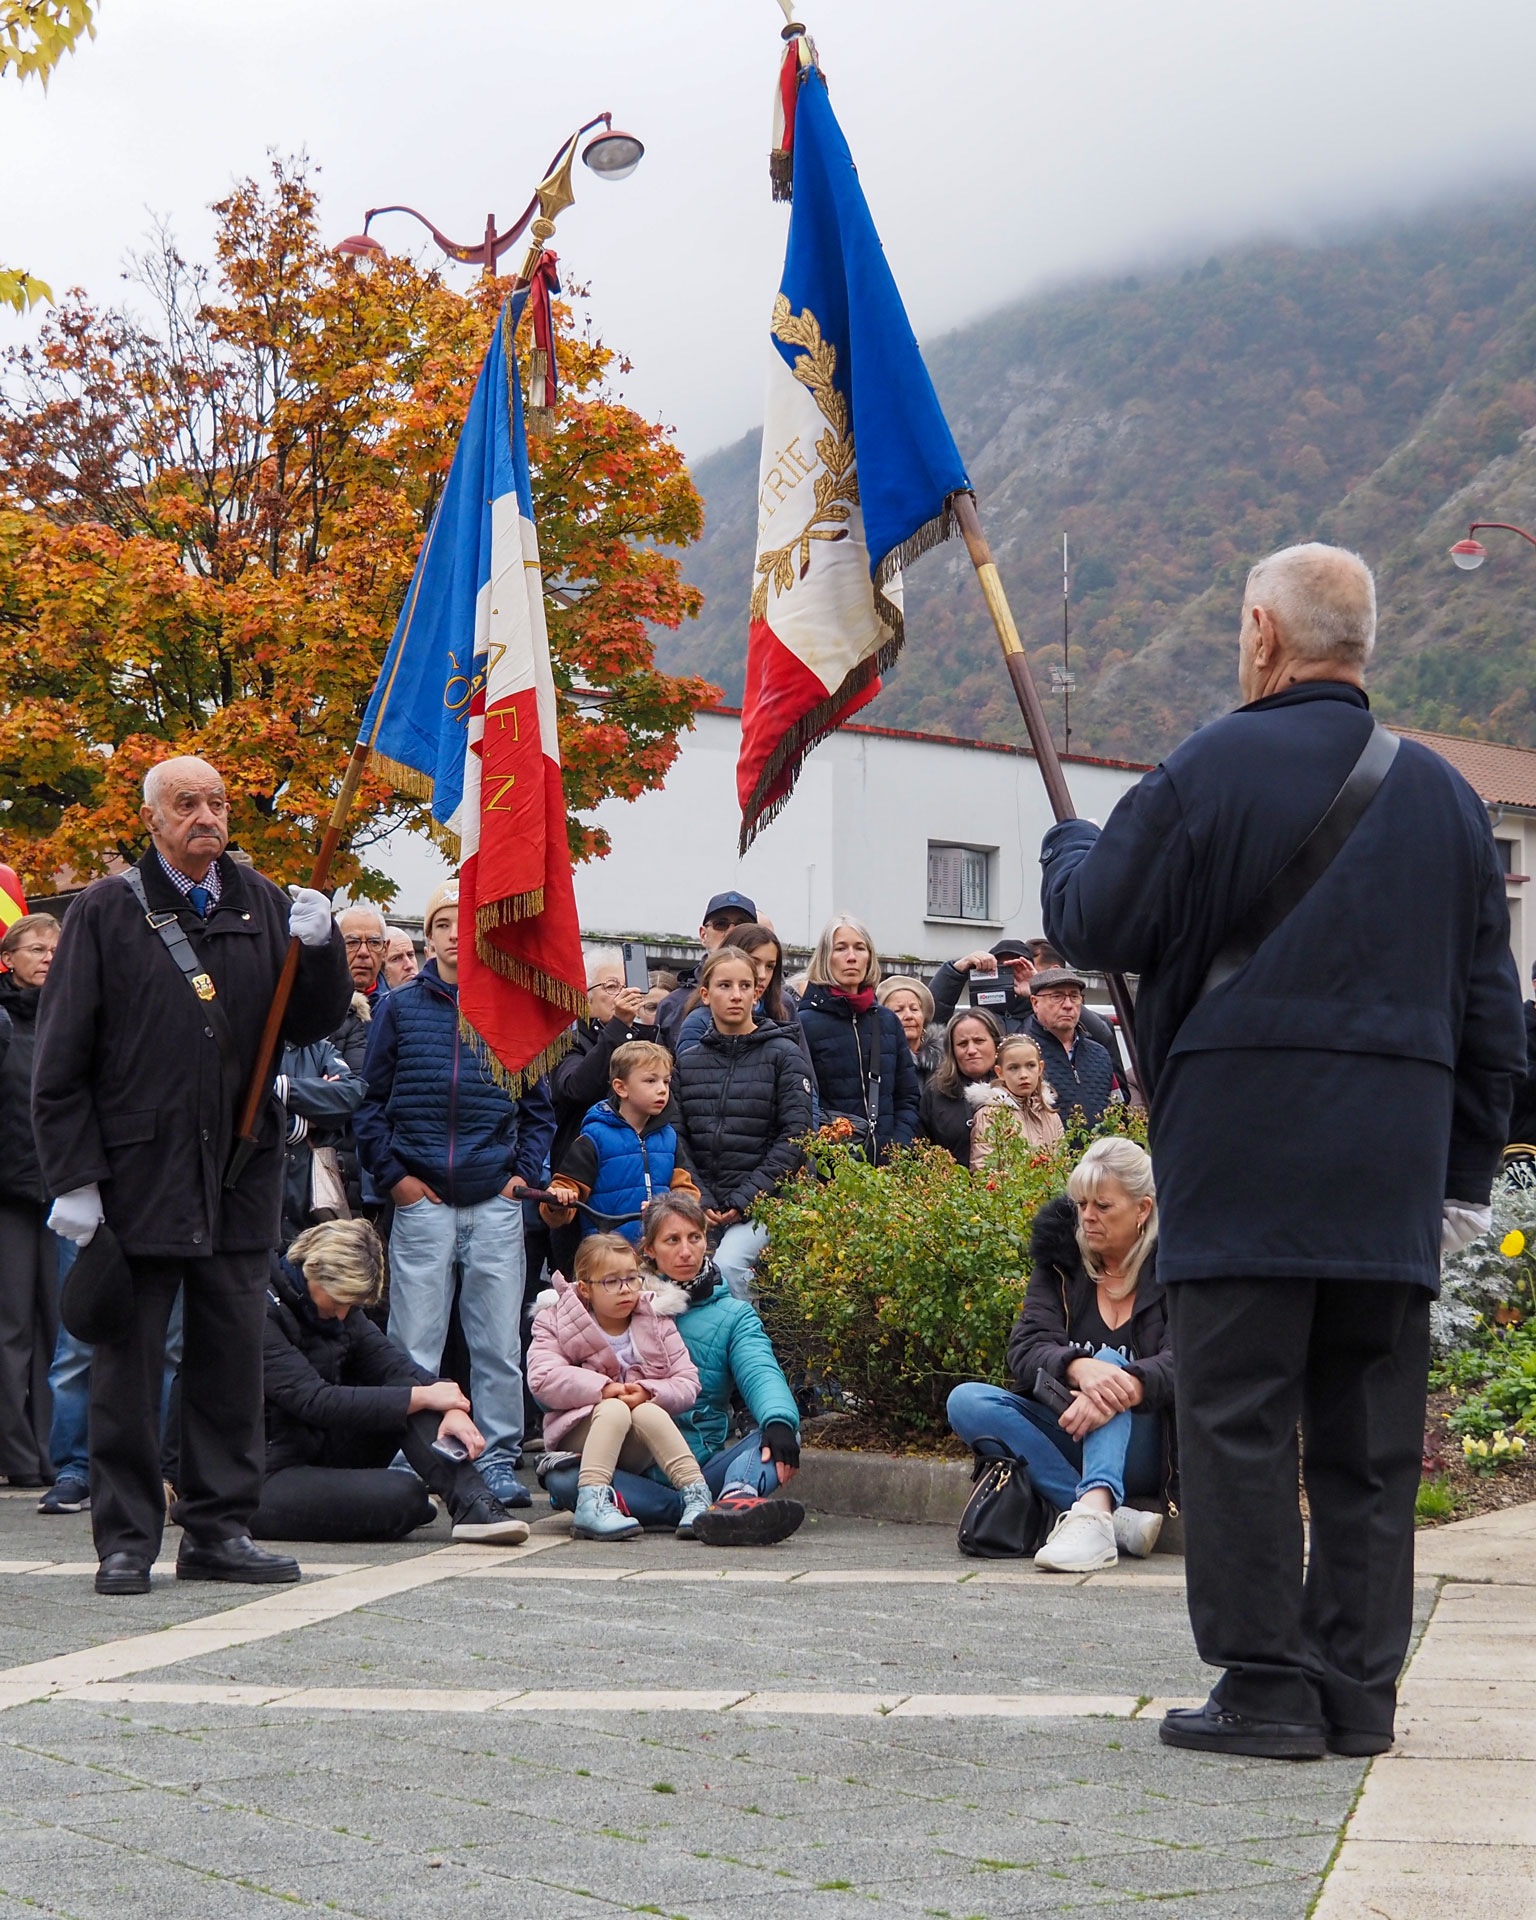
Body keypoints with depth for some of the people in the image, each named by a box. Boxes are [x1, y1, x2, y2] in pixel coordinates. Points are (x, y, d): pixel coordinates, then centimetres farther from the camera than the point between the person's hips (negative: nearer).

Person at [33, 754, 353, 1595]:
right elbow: (60, 1061, -1)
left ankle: (219, 1528, 16)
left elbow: (309, 1026, 10)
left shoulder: (262, 904, 10)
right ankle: (126, 1539, 10)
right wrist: (72, 1178, -7)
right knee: (129, 1360, 1)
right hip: (136, 1172, -3)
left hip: (239, 1176, 3)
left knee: (232, 1357, 7)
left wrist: (318, 948, -9)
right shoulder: (108, 911, 0)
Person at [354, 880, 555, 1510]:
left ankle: (499, 1461, 11)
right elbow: (370, 1101, 8)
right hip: (421, 1200, -1)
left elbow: (539, 1107, 16)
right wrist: (392, 1175, -2)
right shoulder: (400, 1008, 7)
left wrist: (525, 1174, 3)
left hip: (496, 1202, 1)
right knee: (413, 1344, 0)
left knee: (498, 1342, 3)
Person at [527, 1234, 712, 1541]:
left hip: (637, 1448, 2)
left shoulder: (656, 1323, 8)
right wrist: (601, 1388, -23)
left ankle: (698, 1495, -39)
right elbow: (542, 1379, -13)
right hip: (580, 1431, -2)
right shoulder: (557, 1321, 4)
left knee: (648, 1413, -31)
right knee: (615, 1410, -33)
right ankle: (590, 1504, -49)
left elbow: (688, 1384, -1)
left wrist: (648, 1393, -21)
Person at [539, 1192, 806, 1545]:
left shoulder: (733, 1315, 15)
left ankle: (737, 1498, -56)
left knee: (781, 1435, -24)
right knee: (560, 1477, -30)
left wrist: (779, 1421, -30)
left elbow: (760, 1373, -6)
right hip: (629, 1467, -1)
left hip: (701, 1468, 1)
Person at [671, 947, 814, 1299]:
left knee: (728, 1265, -28)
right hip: (701, 1202, 3)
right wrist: (700, 1200, -8)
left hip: (762, 1203, -3)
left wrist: (745, 1198, -10)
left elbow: (794, 1137, -4)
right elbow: (677, 1138, 6)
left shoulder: (783, 1055, 3)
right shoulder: (687, 1060, 12)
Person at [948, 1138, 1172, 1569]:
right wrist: (1079, 1368, -33)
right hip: (1065, 1441, 4)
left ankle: (1092, 1515, -54)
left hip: (1147, 1449, -3)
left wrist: (1122, 1389, -39)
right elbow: (1025, 1349, -9)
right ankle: (1116, 1519, -34)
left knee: (1110, 1365, -30)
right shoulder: (1061, 1262, 7)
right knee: (966, 1401, -20)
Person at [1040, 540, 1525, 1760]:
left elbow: (1098, 927, 0)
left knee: (1240, 1420, 0)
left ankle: (1267, 1685, 0)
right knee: (1369, 1432, 9)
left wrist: (1069, 848, 22)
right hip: (1395, 1171, 5)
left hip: (1244, 1154, -5)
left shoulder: (1211, 771, -5)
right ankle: (1358, 1688, 13)